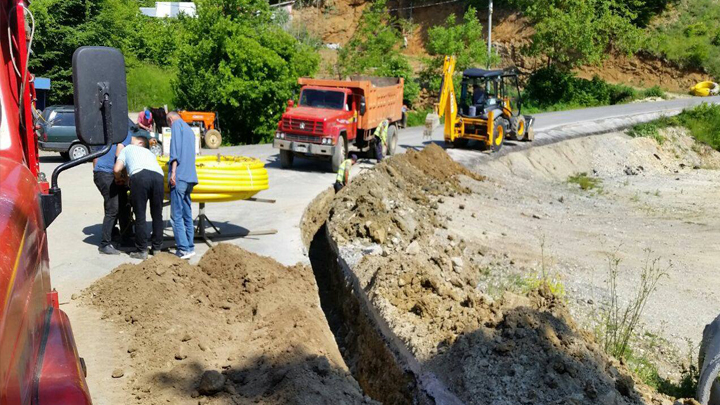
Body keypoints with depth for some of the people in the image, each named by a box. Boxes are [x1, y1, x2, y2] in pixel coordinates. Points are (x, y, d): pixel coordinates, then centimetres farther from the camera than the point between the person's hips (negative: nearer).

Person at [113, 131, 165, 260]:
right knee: (157, 215, 14)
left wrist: (120, 179, 35)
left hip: (140, 175, -4)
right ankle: (157, 248, 20)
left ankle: (142, 251, 3)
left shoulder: (127, 149, 27)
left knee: (140, 216, 2)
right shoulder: (150, 153, 40)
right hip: (158, 176, 4)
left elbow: (117, 169, 14)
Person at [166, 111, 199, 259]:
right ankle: (190, 246, 13)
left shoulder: (176, 124, 2)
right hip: (190, 176, 8)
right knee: (187, 214, 11)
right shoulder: (190, 130, 26)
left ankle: (184, 249, -11)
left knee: (177, 215, -8)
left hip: (179, 176, -8)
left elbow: (176, 148, -12)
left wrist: (173, 171, -18)